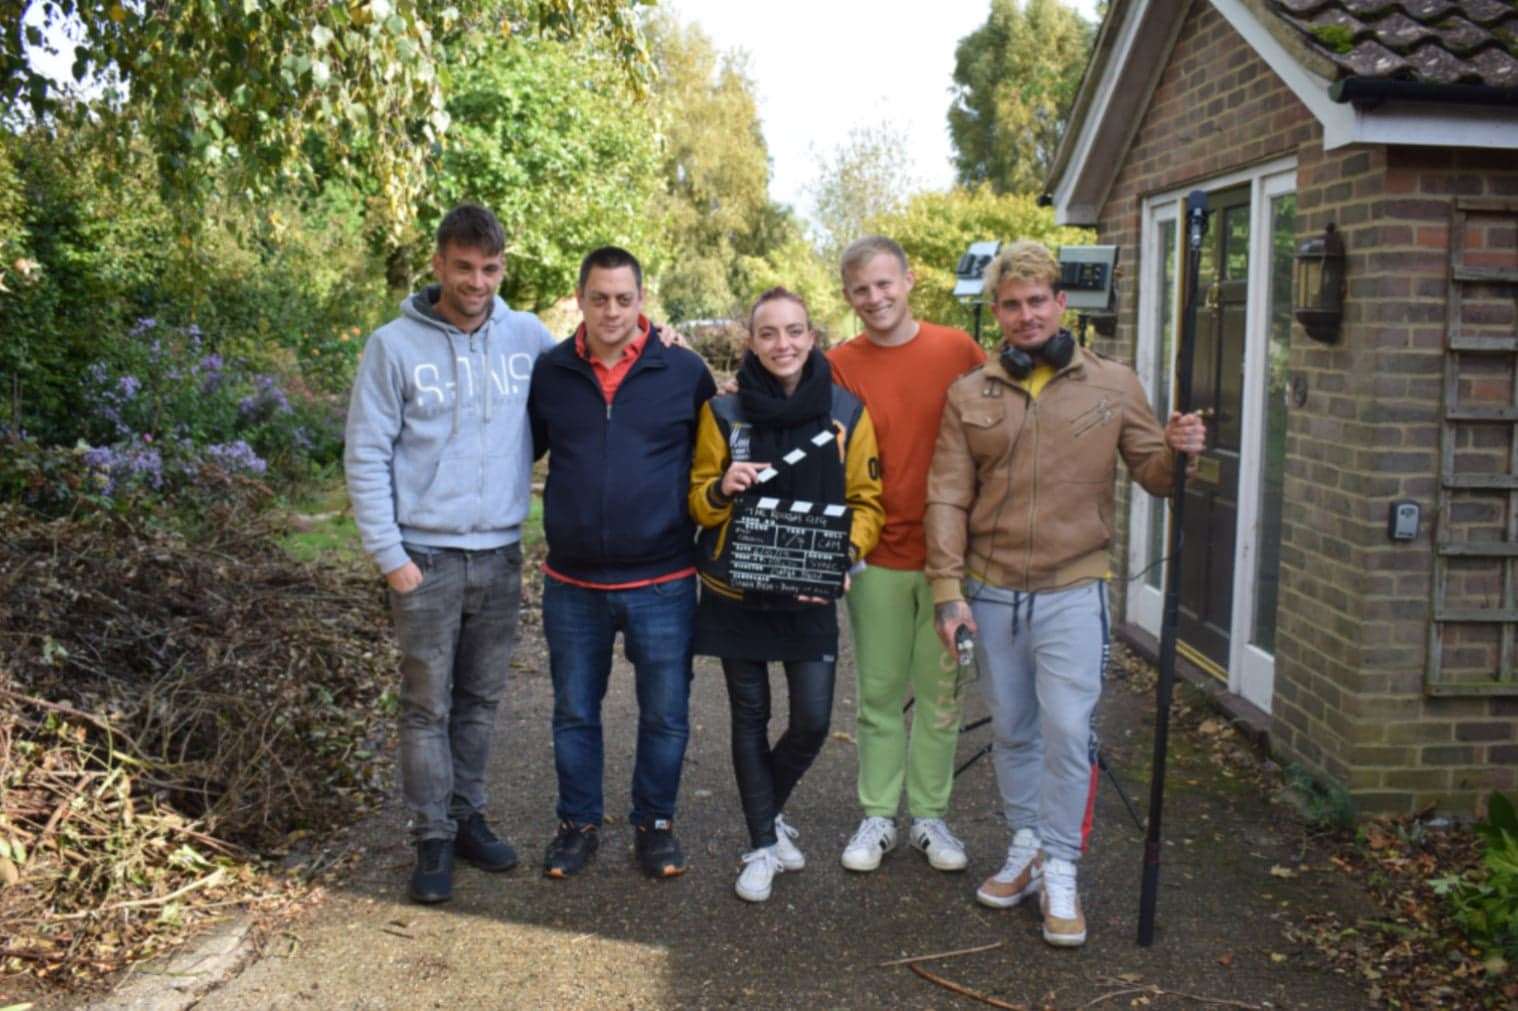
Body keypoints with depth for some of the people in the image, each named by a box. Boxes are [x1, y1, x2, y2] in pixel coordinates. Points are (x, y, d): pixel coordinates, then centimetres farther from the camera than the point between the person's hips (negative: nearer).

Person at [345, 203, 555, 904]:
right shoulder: (395, 345, -6)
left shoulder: (528, 337, 2)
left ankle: (467, 817, 30)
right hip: (426, 557, -3)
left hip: (500, 555, 3)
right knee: (427, 706, 4)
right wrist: (388, 554, -10)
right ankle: (433, 839, 17)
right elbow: (366, 457, -6)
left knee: (481, 701, 14)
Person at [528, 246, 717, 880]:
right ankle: (578, 824, 33)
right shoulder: (549, 373, 1)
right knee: (574, 714, 14)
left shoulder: (684, 371, -2)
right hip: (573, 585, 2)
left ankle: (654, 824, 30)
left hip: (662, 584, -1)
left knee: (665, 716, 10)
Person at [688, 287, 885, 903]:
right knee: (750, 717, 8)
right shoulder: (723, 413, -3)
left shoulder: (847, 412, -3)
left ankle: (768, 811, 31)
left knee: (813, 720, 1)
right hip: (736, 592, 0)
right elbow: (698, 501, 2)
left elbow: (867, 500, 2)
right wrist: (723, 488, -20)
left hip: (810, 595, 1)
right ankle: (763, 845, 23)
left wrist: (845, 552, -16)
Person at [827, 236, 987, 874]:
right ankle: (878, 817, 23)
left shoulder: (957, 350, -1)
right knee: (880, 695, 10)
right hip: (878, 556, 0)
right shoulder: (840, 365, -1)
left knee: (941, 693, 10)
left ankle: (929, 815, 25)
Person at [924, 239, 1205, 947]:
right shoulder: (969, 395, 5)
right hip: (992, 594, 2)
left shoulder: (1112, 385, 2)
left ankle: (1060, 873, 8)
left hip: (1071, 591, -2)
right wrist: (949, 588, -5)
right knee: (1011, 730, 14)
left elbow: (1153, 474, 6)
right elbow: (948, 498, 2)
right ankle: (1027, 847, 31)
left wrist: (1179, 451, -17)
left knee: (1067, 729, -7)